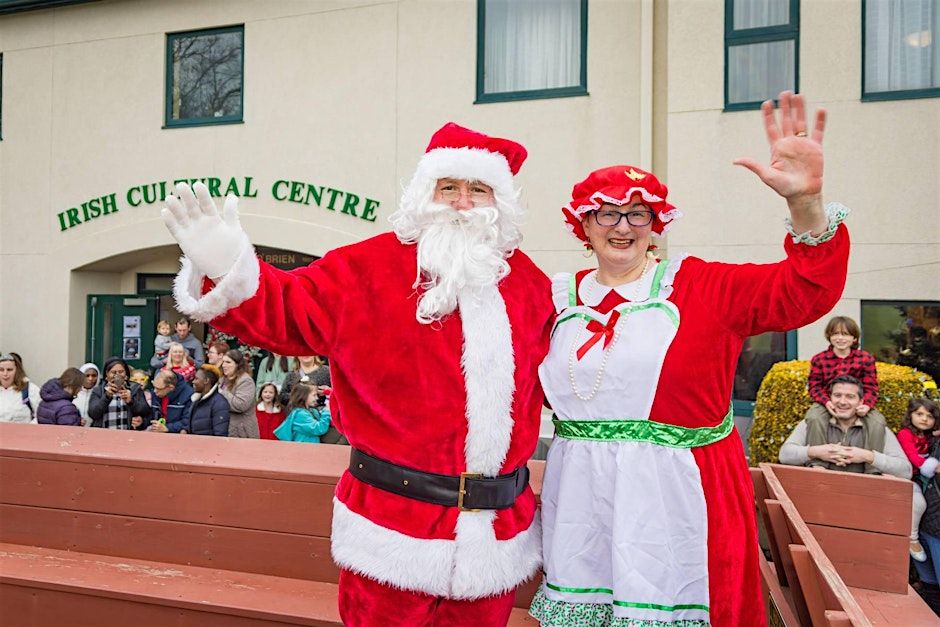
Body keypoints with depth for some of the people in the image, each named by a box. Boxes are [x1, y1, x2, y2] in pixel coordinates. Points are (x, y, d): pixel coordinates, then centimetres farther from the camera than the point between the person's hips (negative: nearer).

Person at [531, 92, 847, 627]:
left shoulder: (696, 286, -2)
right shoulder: (561, 296, 8)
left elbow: (804, 292, -10)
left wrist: (806, 202, -25)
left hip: (671, 495, -3)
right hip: (579, 495, 3)